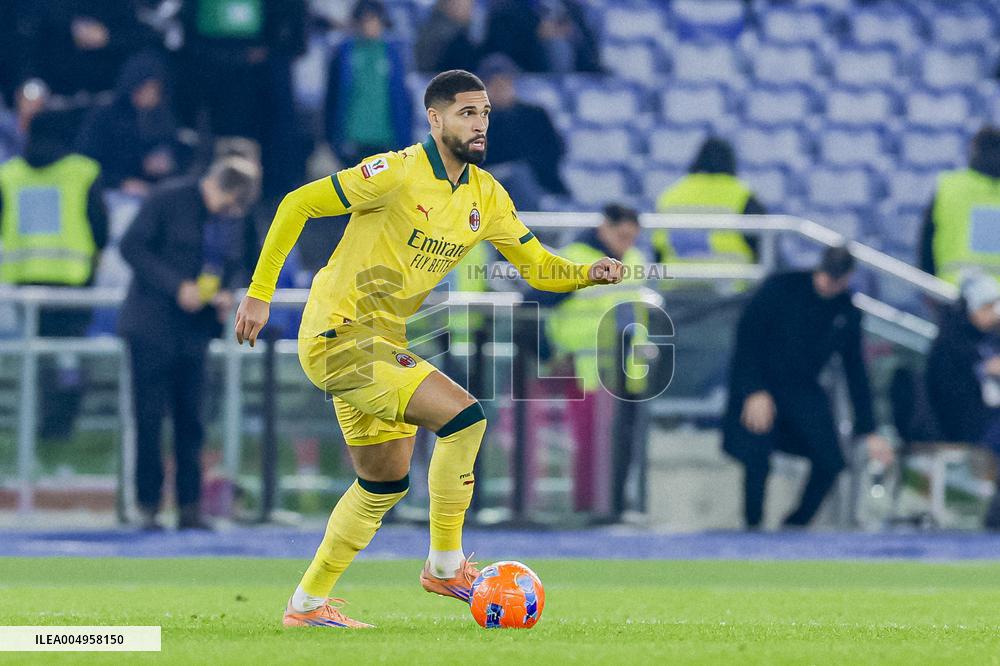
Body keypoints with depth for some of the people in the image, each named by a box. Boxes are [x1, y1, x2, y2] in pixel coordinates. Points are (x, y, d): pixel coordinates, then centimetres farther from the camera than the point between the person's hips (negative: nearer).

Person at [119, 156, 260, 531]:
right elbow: (132, 246, -12)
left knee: (191, 419, 2)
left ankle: (190, 508, 5)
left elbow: (240, 264, 18)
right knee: (149, 418, -4)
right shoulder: (168, 200, -9)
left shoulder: (237, 219, 7)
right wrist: (177, 286, -19)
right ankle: (148, 507, 1)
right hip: (152, 327, -4)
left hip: (195, 331, 4)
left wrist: (229, 292, -5)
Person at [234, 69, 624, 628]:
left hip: (383, 343, 9)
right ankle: (446, 564, -7)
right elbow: (298, 204, -14)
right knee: (464, 416, -19)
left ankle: (308, 604, 27)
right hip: (340, 335, -9)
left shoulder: (486, 195, 7)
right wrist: (260, 293, -15)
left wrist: (590, 273, -11)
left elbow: (537, 265, 11)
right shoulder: (399, 173, -17)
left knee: (385, 484, 16)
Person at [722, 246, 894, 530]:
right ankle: (753, 528, 2)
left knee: (831, 461, -8)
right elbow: (746, 335, -13)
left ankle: (796, 526, 12)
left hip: (802, 389, 4)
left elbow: (856, 373, 7)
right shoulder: (780, 288, -13)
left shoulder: (848, 314, 0)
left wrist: (868, 431, 5)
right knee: (757, 461, -18)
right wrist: (756, 393, -21)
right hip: (758, 384, -4)